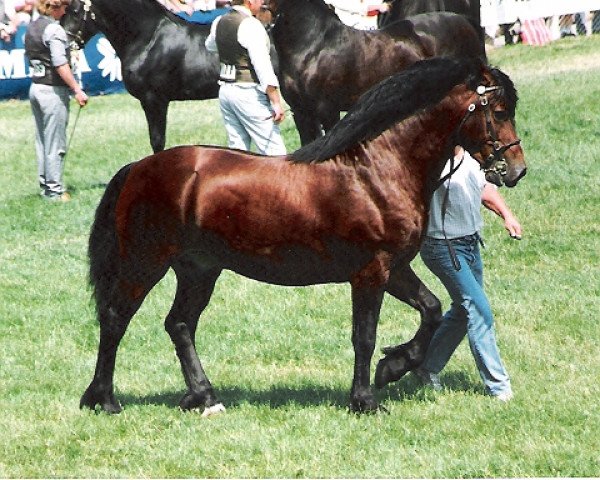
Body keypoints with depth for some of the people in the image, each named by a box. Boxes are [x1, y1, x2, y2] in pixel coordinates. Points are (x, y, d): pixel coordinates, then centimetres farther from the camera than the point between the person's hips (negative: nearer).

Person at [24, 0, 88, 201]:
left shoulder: (32, 27, 9)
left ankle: (45, 184, 22)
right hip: (53, 91, -9)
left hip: (35, 87, 9)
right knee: (55, 143, 0)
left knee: (42, 140, 16)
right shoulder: (54, 30, -17)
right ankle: (54, 189, 4)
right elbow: (61, 66, -23)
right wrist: (77, 90, -22)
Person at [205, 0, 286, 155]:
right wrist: (276, 103, -21)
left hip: (225, 90, 8)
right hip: (248, 93, -8)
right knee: (274, 150, -6)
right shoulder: (250, 26, -17)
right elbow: (263, 66, -22)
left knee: (237, 149, 11)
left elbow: (210, 45, 31)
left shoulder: (219, 22, 7)